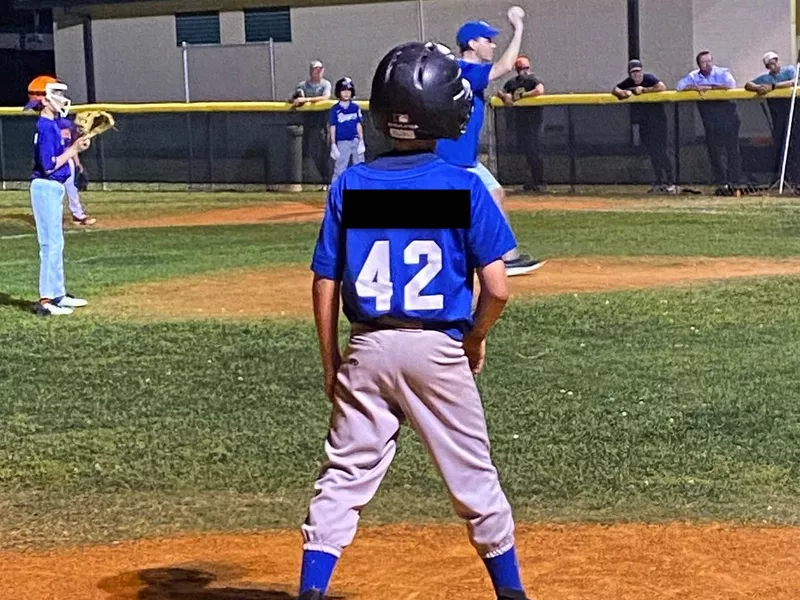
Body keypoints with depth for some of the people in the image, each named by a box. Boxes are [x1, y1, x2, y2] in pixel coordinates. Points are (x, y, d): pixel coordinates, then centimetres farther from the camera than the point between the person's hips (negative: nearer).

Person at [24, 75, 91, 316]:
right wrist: (73, 149, -17)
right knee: (51, 243, -9)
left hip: (53, 188, 10)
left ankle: (57, 294, 22)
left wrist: (76, 147, 4)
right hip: (46, 188, -10)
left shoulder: (52, 125, 13)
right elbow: (49, 166, -21)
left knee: (56, 244, 15)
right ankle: (46, 300, -8)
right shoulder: (46, 127, -16)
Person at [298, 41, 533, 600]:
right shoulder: (464, 186, -8)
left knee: (345, 477, 9)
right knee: (475, 479, 13)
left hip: (368, 350, 2)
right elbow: (497, 288, -11)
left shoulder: (350, 186, -1)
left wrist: (330, 361, 12)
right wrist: (476, 338, 8)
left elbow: (324, 285, 1)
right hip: (438, 349, -2)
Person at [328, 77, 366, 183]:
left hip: (356, 141, 3)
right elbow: (333, 127, -1)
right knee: (339, 169, -4)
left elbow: (359, 125, 8)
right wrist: (333, 145, -6)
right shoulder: (335, 109, -3)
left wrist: (361, 141, 1)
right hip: (342, 142, -3)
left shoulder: (355, 107, 5)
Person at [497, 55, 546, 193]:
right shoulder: (512, 82, 10)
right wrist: (505, 96, -10)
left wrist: (521, 96, -22)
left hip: (533, 120, -7)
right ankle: (534, 180, 20)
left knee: (534, 151, -8)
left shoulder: (533, 80, -10)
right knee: (526, 150, 10)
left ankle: (540, 183, -3)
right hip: (520, 119, 7)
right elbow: (500, 93, 14)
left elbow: (540, 90, -28)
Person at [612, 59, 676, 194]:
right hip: (643, 122, 6)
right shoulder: (628, 82, 3)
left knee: (660, 151, -11)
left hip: (657, 119, -6)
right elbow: (615, 90, -2)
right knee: (652, 152, 7)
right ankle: (660, 182, 14)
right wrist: (624, 92, -22)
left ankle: (670, 182, -10)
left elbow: (662, 87, -30)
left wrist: (644, 90, -26)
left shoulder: (649, 78, -14)